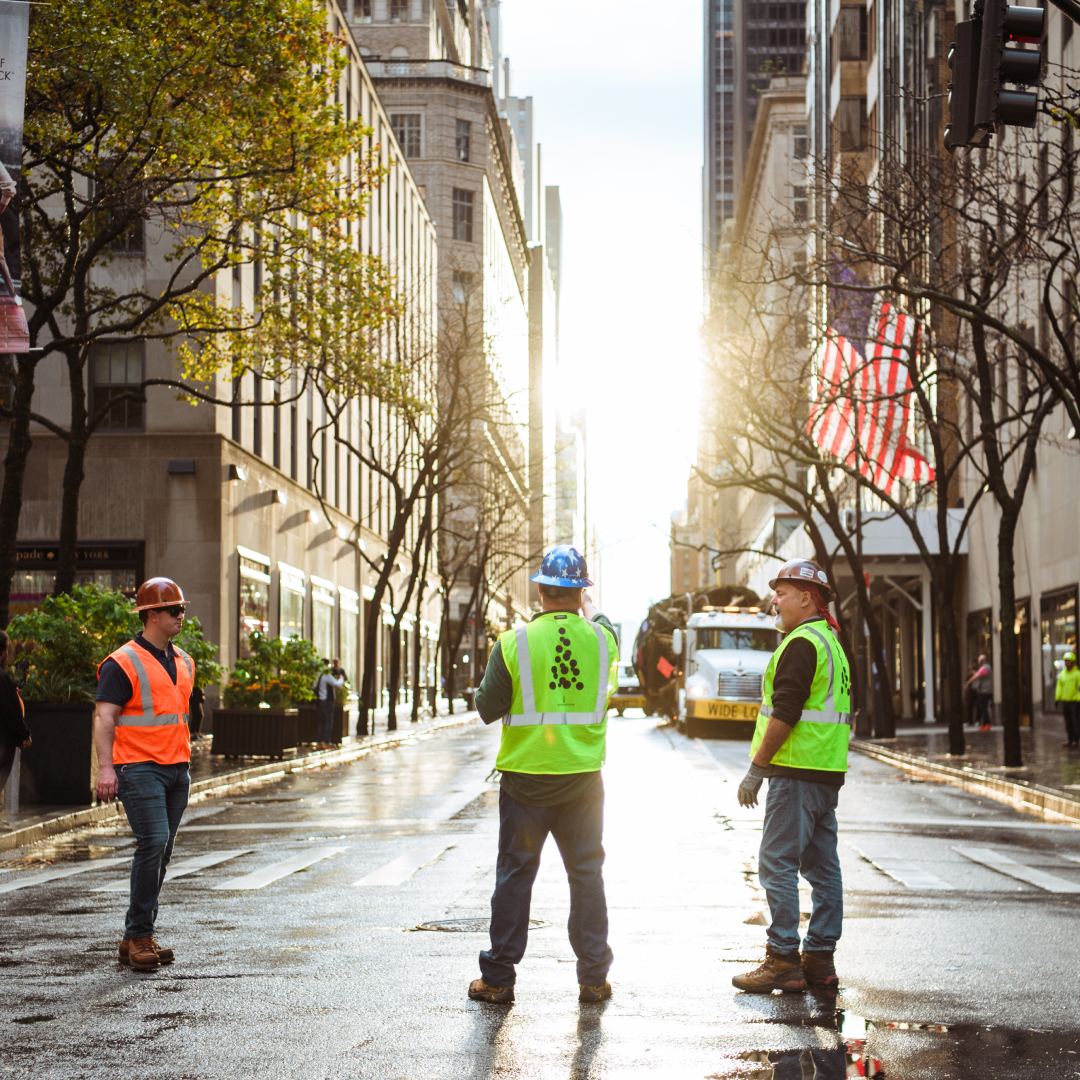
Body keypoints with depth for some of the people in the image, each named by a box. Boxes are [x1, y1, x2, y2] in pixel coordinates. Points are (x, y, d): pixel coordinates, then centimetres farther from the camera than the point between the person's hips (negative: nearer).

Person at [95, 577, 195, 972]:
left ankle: (138, 940, 14)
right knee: (153, 841, -17)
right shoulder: (123, 663, -8)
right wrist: (105, 768, -21)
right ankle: (137, 937, -9)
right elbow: (104, 718, -12)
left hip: (176, 770, 8)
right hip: (139, 768, -8)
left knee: (162, 850, 7)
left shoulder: (183, 662, 16)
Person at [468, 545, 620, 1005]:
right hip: (583, 777, 2)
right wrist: (591, 609, 34)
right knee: (587, 873, 11)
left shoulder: (514, 643, -12)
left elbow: (487, 709, -7)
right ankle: (594, 976, 14)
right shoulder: (602, 639, -4)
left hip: (525, 777, -2)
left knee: (515, 874, 7)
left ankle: (498, 978, 11)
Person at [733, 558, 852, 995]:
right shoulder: (831, 642, 20)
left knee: (777, 863, -8)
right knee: (822, 866, 10)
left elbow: (784, 713, -19)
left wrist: (756, 767, -14)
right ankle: (819, 960, 13)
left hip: (797, 774, -10)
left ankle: (783, 960, -8)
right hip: (827, 773, 10)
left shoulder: (801, 644, -13)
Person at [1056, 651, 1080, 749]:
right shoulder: (1062, 673, 10)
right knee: (1068, 722, 11)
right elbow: (1059, 686, 14)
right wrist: (1057, 699, 10)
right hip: (1065, 701, 6)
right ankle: (1070, 740, 19)